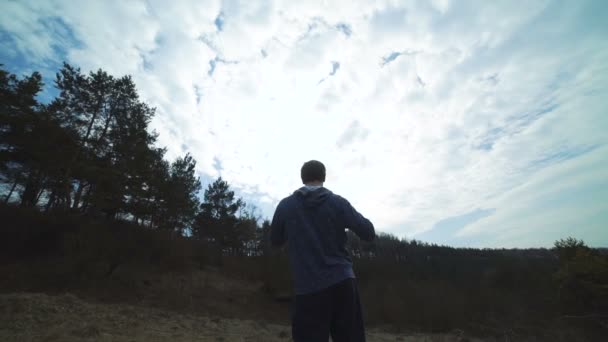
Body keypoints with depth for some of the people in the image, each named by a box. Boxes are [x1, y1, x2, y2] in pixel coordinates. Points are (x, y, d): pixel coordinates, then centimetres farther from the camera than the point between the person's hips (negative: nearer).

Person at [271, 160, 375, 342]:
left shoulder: (285, 206, 0)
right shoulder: (338, 203, -1)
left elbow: (275, 240, 13)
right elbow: (369, 233, 3)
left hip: (308, 289, 0)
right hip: (342, 283, 1)